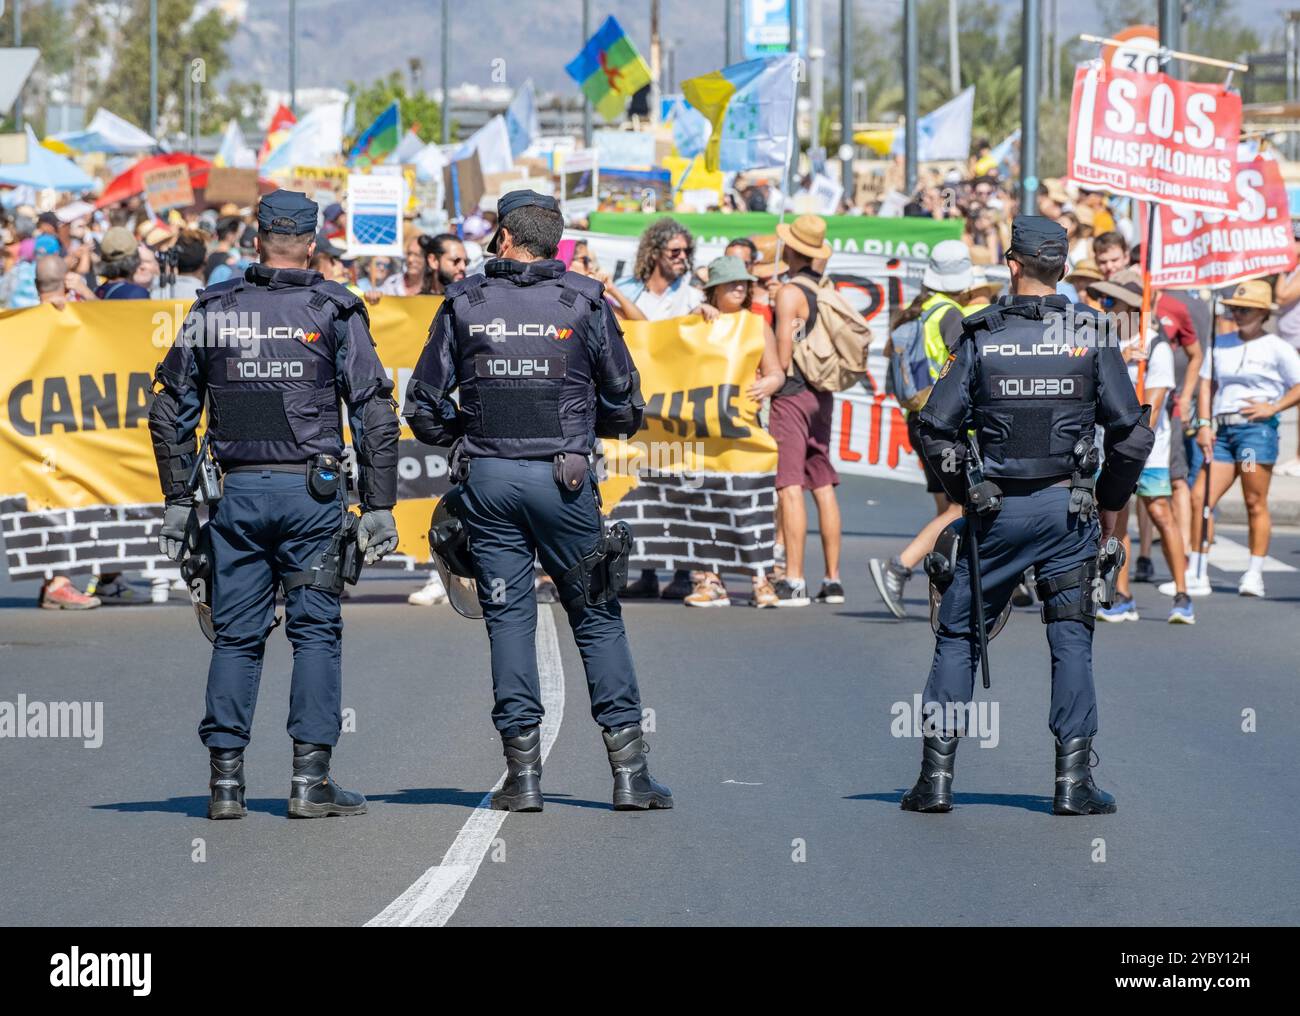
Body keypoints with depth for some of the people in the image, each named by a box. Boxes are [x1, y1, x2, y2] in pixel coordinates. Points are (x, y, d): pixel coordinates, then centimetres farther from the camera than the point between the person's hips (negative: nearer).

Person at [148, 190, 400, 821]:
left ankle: (225, 779, 4)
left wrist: (178, 501, 13)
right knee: (315, 630, 4)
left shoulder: (214, 310, 6)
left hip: (237, 491, 2)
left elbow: (171, 411, 8)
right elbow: (375, 414, -4)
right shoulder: (335, 311, 0)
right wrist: (379, 506, -1)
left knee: (235, 635, 8)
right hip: (312, 491, -2)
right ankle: (311, 779, -1)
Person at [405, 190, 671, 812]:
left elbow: (423, 409, 5)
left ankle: (523, 773, 2)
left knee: (508, 618, 6)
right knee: (597, 617, 5)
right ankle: (629, 771, 2)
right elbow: (625, 408, 5)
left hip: (488, 480, 1)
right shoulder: (583, 301, 1)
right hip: (562, 480, -1)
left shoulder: (464, 303, 4)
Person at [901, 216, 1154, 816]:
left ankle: (936, 775, 5)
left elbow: (937, 429, -5)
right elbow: (1132, 433, -3)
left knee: (957, 635, 9)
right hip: (1068, 508, 0)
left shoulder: (980, 338, -5)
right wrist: (1111, 503, 10)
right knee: (1071, 640, 6)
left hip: (996, 509, 0)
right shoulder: (1091, 337, -3)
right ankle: (1074, 782, 0)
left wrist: (963, 495, 9)